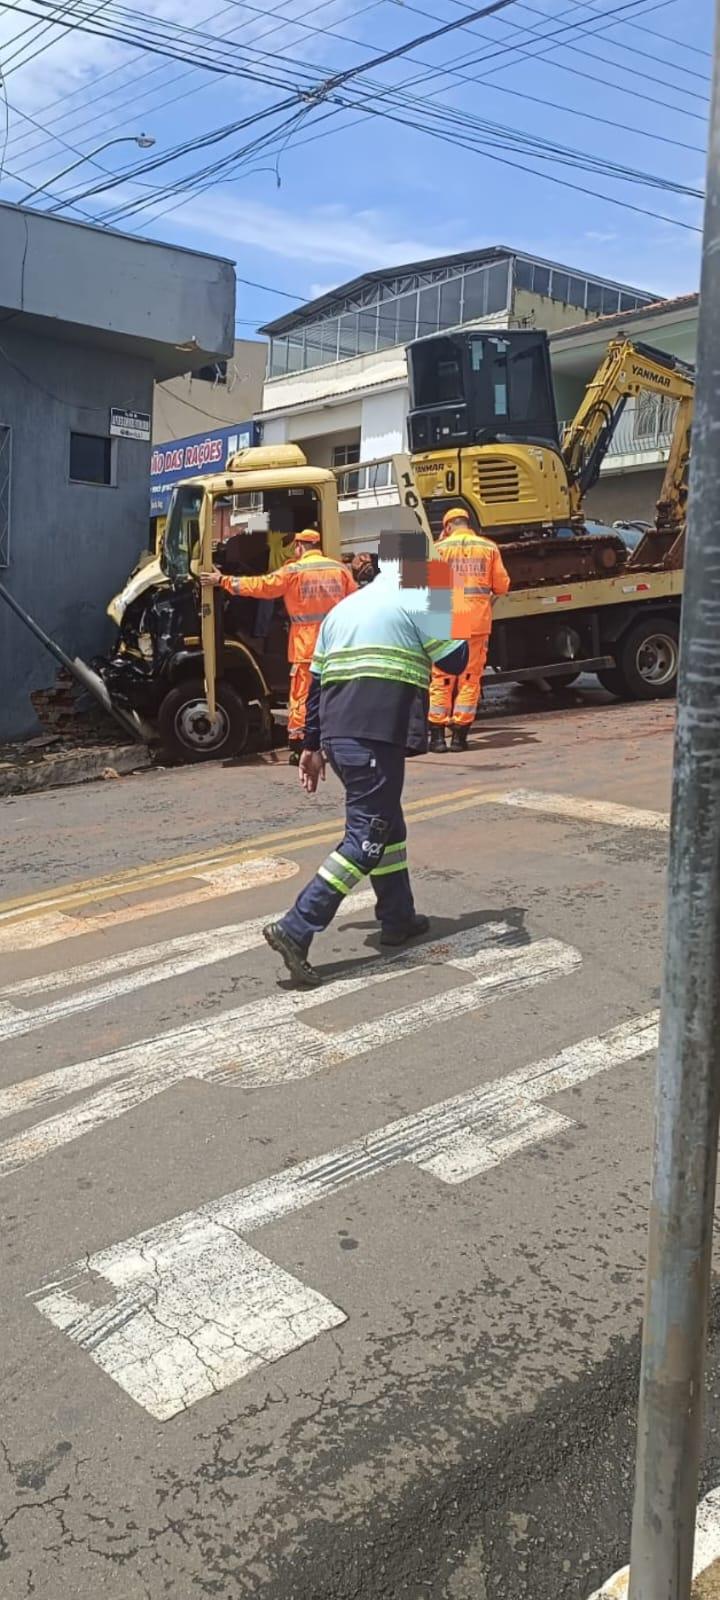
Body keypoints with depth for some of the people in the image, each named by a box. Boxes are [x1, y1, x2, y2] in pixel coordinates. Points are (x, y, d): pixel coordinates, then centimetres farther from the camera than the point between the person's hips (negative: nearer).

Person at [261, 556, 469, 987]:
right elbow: (456, 660, 4)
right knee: (367, 839, -5)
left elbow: (316, 681, 21)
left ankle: (398, 919, 31)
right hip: (375, 737, -8)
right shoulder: (415, 604, 2)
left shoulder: (344, 607, 23)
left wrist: (313, 746, 23)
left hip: (337, 734, 8)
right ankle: (295, 929, -13)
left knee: (387, 824, 22)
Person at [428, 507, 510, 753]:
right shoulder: (489, 547, 5)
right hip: (478, 620, 1)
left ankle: (437, 735, 5)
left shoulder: (440, 548, 1)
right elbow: (502, 586, 6)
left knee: (441, 678, 6)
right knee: (469, 678, 7)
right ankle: (459, 735, 6)